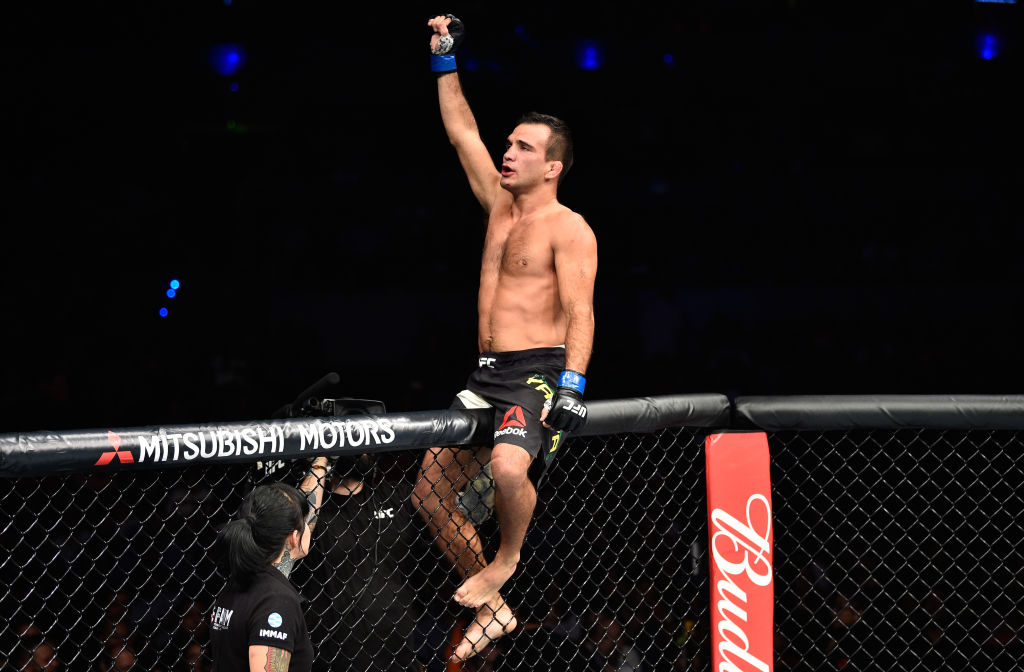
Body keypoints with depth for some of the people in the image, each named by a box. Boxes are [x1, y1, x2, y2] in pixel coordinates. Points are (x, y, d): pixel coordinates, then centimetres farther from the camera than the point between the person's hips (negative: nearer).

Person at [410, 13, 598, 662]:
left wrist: (573, 385, -25)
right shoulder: (501, 205, 14)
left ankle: (508, 556, -5)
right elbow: (463, 132, 20)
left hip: (538, 371, -8)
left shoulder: (568, 228, -7)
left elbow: (580, 310, -15)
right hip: (487, 373, 8)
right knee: (430, 494, 5)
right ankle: (491, 610, 17)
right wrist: (446, 59, 16)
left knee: (508, 466, -36)